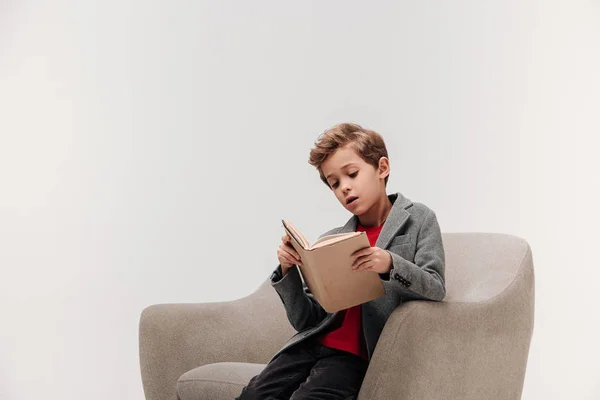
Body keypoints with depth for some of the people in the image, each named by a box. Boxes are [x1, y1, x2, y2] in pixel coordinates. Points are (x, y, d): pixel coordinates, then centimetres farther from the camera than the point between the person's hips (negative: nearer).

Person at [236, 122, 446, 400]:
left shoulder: (418, 220, 4)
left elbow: (436, 290, -5)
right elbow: (306, 321, 11)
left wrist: (391, 264, -23)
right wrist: (288, 271, -6)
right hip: (313, 344, 4)